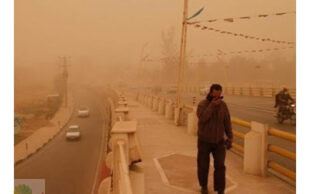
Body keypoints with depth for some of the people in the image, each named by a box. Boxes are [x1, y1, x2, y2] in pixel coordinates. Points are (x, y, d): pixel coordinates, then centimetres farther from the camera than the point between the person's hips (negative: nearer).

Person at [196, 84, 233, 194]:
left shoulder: (223, 105, -4)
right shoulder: (202, 104, -13)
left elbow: (227, 122, 3)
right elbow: (202, 118, -29)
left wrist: (230, 137, 3)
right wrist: (212, 105, -30)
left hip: (219, 141, 2)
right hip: (204, 141, -1)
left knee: (220, 165, -5)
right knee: (203, 165, 10)